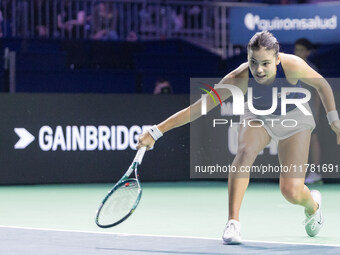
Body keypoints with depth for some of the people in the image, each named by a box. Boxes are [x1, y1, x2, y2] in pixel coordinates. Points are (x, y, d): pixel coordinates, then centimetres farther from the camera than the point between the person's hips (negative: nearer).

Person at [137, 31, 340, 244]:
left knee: (292, 191, -12)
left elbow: (322, 85, -13)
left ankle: (312, 205, 27)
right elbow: (197, 108, -33)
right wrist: (156, 132, -37)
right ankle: (233, 223, -27)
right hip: (258, 117, 1)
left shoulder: (292, 66, -35)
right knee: (245, 151, -34)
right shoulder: (239, 79, -34)